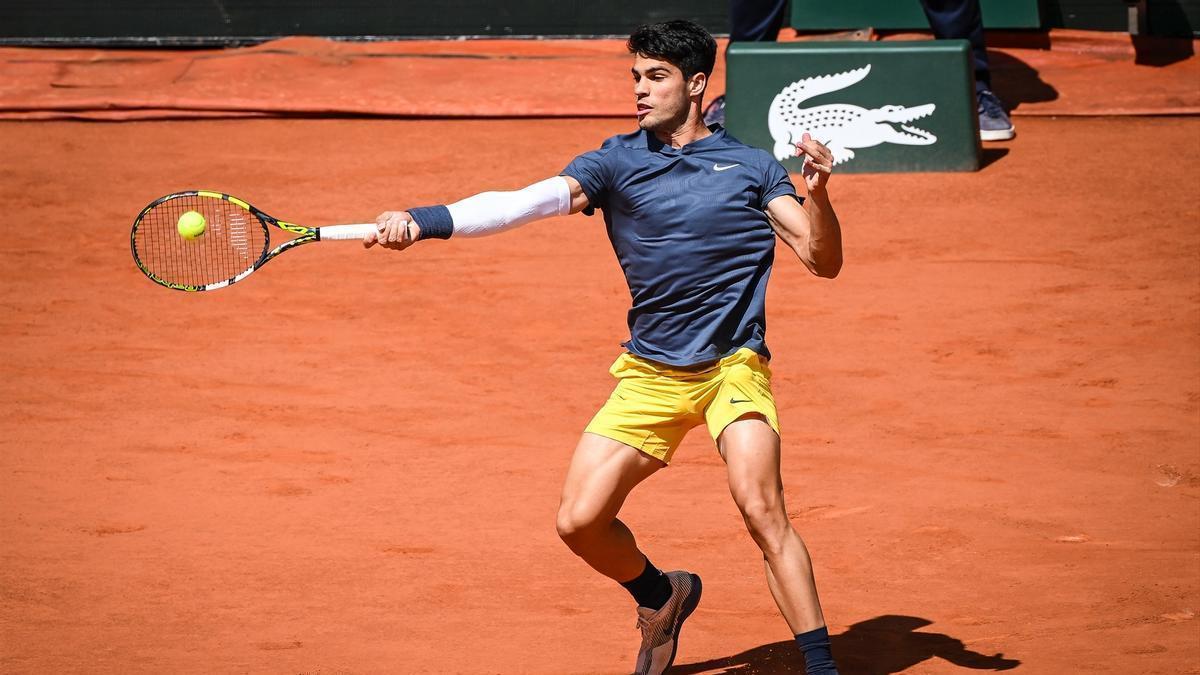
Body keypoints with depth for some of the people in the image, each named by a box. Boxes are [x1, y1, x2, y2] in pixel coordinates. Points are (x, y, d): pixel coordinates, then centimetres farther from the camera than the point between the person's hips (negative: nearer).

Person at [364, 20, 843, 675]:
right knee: (580, 521, -4)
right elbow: (527, 201, -10)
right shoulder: (617, 162, 4)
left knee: (761, 509, -24)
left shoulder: (750, 165, 3)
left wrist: (817, 192, -21)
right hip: (649, 375, 3)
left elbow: (823, 260, -1)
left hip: (732, 366, -3)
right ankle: (662, 597, 27)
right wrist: (423, 220, -24)